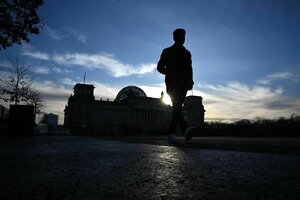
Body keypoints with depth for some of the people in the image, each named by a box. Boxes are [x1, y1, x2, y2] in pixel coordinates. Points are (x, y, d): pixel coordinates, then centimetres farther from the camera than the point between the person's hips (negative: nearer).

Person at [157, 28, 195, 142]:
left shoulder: (187, 53, 22)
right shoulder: (167, 52, 13)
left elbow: (189, 69, 16)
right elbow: (160, 67, 11)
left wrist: (190, 82, -1)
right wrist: (170, 74, -5)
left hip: (183, 84, 2)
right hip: (172, 84, -2)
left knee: (177, 107, -9)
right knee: (177, 107, -19)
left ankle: (171, 133, -4)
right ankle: (185, 130, -27)